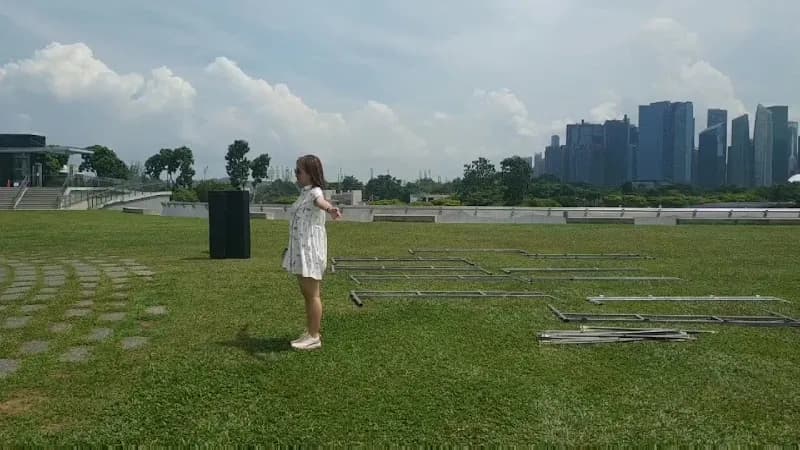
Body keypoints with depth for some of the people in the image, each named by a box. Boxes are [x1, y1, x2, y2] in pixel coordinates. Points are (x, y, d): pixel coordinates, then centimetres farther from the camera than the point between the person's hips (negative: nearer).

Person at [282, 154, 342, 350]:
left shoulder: (314, 192, -13)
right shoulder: (305, 193, 16)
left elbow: (320, 201, -40)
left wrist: (331, 209, -63)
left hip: (310, 249, -10)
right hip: (300, 249, 10)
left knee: (312, 294, -4)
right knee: (306, 293, 14)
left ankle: (314, 336, 3)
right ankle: (310, 333, 24)